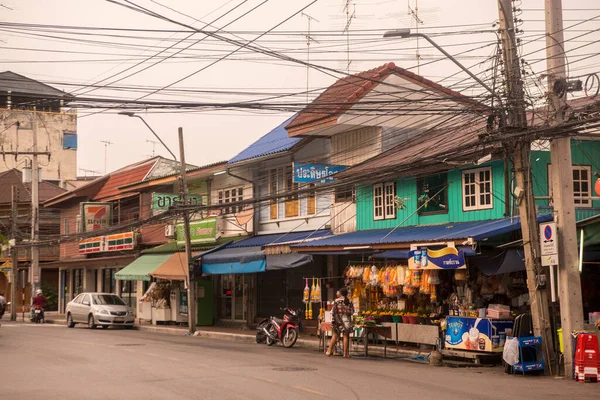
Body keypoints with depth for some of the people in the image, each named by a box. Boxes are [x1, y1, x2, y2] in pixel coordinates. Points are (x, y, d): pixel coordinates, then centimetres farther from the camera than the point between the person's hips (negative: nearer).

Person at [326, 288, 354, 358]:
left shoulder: (337, 301, -2)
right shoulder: (349, 302, -1)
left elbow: (333, 311, -4)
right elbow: (352, 311, -2)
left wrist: (333, 320, 0)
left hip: (338, 320, 1)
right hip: (346, 320, -1)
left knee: (335, 336, 9)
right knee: (346, 336, 2)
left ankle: (329, 351, 12)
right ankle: (345, 353, 0)